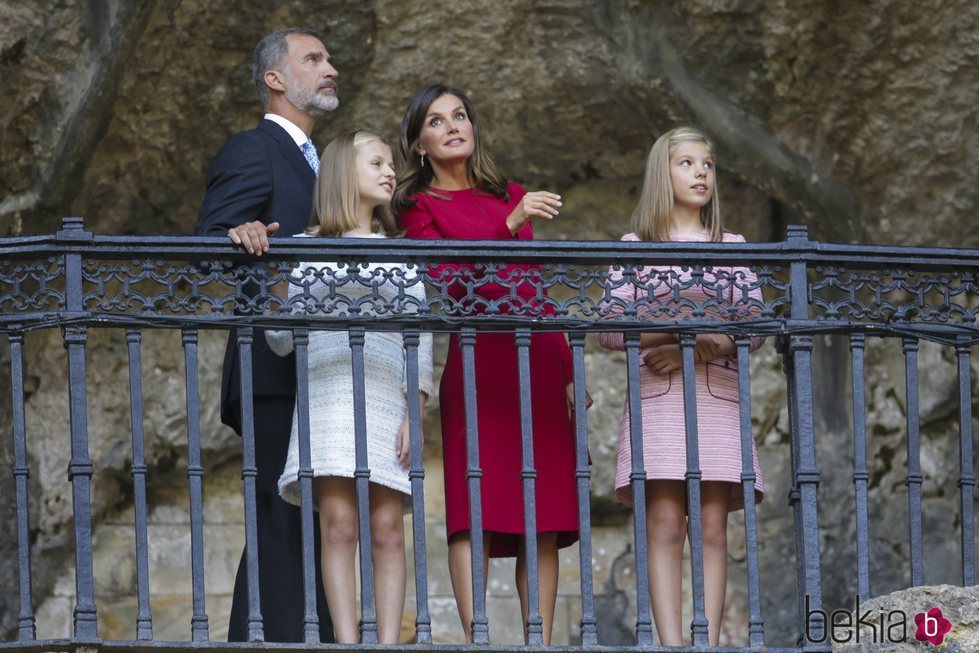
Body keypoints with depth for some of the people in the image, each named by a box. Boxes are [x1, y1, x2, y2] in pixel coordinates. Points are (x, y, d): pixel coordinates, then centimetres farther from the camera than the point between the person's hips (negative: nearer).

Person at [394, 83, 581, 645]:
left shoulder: (510, 195, 21)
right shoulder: (421, 207, 5)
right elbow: (449, 281, -12)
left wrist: (566, 369, 16)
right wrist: (510, 225, -21)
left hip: (539, 363, 5)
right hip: (479, 362, -5)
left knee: (544, 519, -2)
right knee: (475, 513, -13)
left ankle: (542, 642, -3)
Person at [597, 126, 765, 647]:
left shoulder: (731, 246, 15)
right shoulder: (635, 246, 10)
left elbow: (754, 330, 7)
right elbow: (610, 331, 0)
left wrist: (691, 349, -9)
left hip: (718, 395, 2)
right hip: (656, 395, -2)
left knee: (712, 524, -5)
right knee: (665, 522, -13)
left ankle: (709, 643, -8)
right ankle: (671, 644, -18)